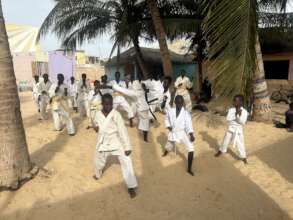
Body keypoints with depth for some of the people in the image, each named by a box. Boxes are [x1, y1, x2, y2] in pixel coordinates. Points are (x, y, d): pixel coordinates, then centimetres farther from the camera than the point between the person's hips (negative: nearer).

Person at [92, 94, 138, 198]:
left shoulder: (116, 114, -18)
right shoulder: (98, 114, -5)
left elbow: (122, 130, -20)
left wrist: (127, 147, -22)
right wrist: (95, 127, -12)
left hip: (117, 142, -4)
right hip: (103, 143, 4)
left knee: (126, 162, -12)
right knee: (98, 161, 22)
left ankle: (131, 187, 4)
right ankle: (98, 174, 58)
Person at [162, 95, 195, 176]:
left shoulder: (186, 113, -14)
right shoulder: (170, 111, -7)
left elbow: (189, 124, -18)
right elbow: (167, 119, 10)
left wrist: (191, 134, -32)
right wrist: (168, 126, -9)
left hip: (183, 133, -2)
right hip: (173, 133, 2)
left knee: (191, 149, -15)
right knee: (169, 147, 23)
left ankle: (189, 169, 3)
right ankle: (165, 153, 65)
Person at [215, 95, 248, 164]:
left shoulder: (244, 112, -13)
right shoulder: (231, 110, -7)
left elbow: (243, 122, -20)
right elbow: (228, 119, -18)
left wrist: (239, 115, -31)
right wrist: (236, 114, -23)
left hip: (238, 130, -2)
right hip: (230, 129, 2)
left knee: (240, 144, 4)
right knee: (226, 141, 17)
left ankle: (243, 157, 23)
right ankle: (221, 151, 41)